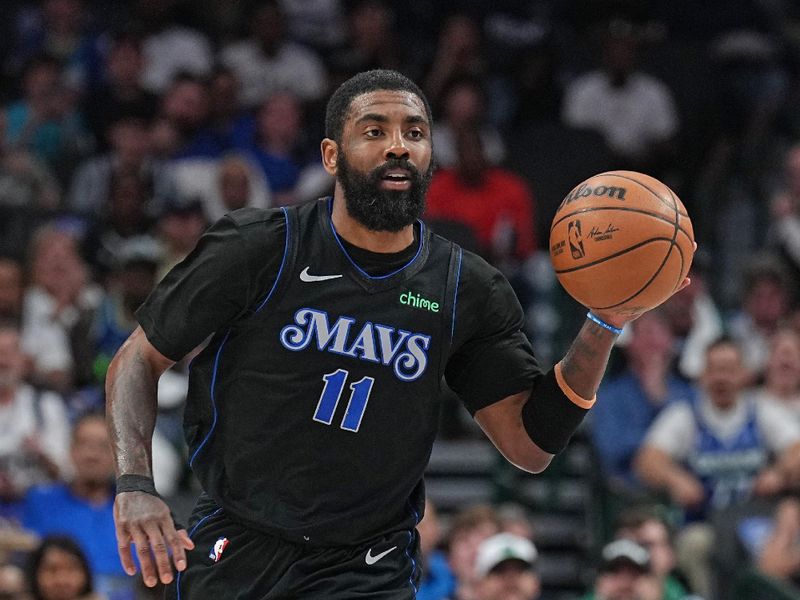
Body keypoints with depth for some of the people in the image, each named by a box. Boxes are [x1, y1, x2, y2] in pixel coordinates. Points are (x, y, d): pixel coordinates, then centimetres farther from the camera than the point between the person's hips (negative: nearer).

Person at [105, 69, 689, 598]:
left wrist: (605, 325, -10)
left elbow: (529, 444, 1)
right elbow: (139, 359, 1)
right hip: (236, 550, -1)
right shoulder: (259, 249, -6)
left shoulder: (467, 290, 2)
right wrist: (136, 484, -14)